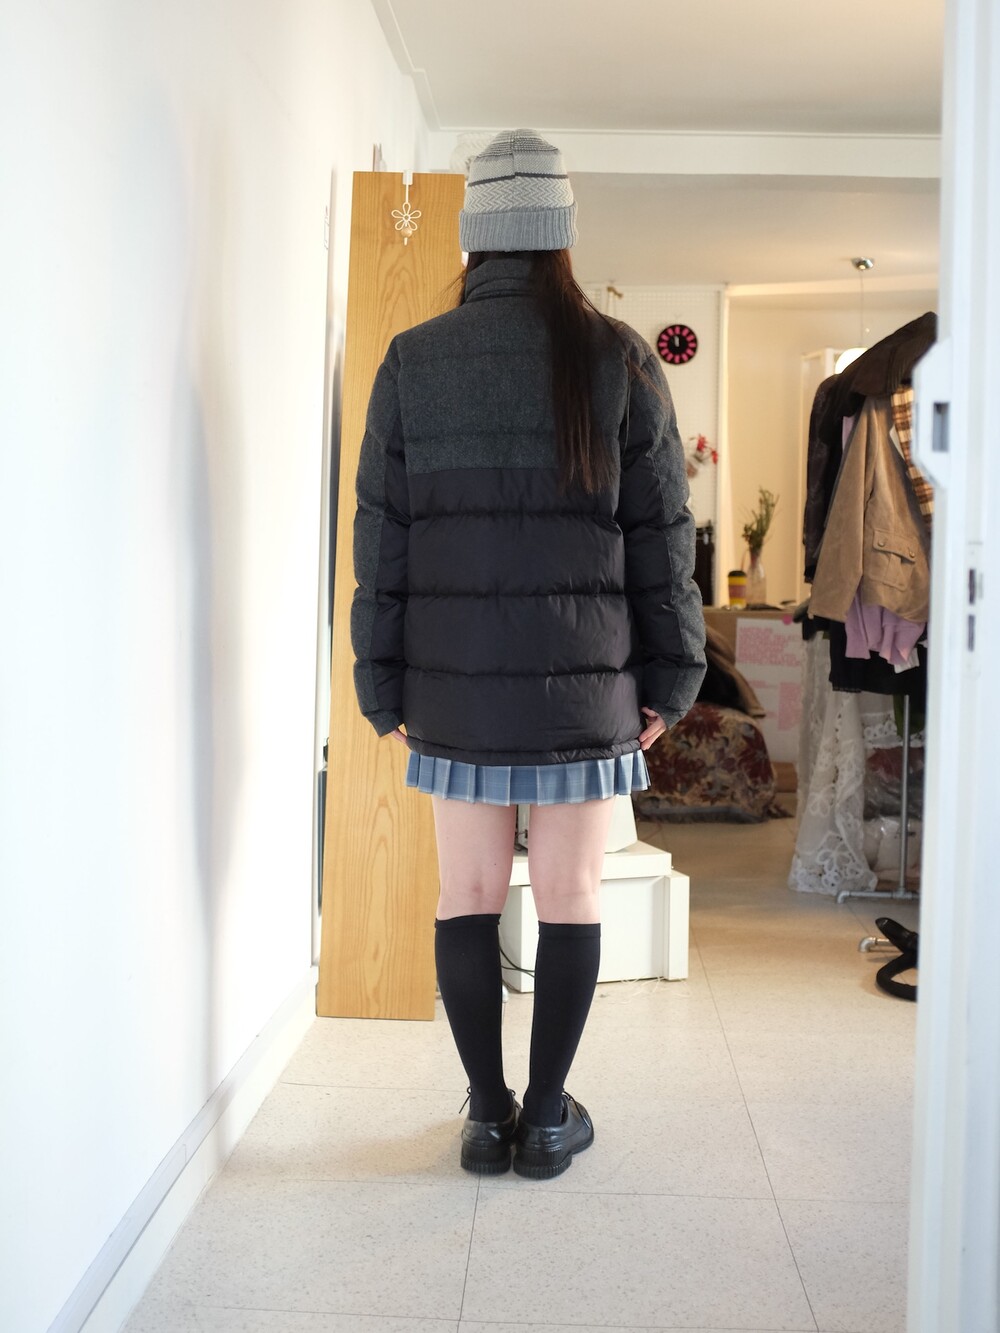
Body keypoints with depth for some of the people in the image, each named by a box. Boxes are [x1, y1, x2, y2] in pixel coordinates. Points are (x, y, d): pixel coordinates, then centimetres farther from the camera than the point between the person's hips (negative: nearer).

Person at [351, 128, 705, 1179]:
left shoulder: (411, 361, 2)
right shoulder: (619, 360, -1)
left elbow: (382, 535, 2)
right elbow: (661, 532, 0)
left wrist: (383, 685, 8)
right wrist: (669, 676, 8)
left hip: (453, 683, 1)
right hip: (584, 681, -1)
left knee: (468, 894, 11)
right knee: (570, 895, 9)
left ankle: (487, 1116, 19)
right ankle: (547, 1115, 17)